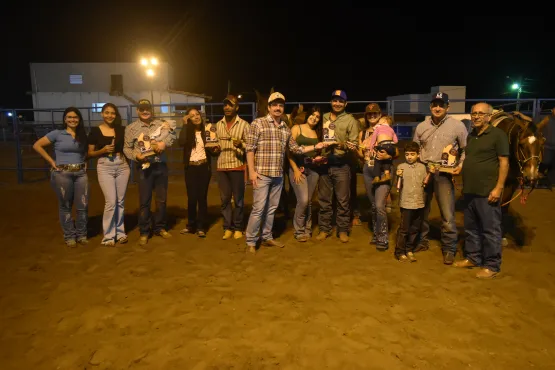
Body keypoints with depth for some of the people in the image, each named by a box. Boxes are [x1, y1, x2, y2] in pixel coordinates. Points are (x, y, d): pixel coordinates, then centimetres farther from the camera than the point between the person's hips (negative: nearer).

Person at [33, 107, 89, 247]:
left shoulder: (83, 135, 11)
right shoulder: (57, 134, -2)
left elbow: (87, 151, 25)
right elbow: (37, 145, -5)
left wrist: (84, 162, 5)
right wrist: (52, 162, -7)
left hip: (81, 173, 3)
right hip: (62, 173, -3)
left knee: (83, 206, 2)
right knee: (65, 206, 6)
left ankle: (82, 235, 17)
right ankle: (69, 236, 16)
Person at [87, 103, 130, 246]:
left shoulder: (121, 130, 7)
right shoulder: (95, 131, 0)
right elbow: (90, 153, 2)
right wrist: (103, 150, -13)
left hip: (122, 166, 3)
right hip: (105, 167, -3)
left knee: (120, 201, 8)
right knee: (111, 201, -8)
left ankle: (120, 232, 19)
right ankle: (108, 235, 4)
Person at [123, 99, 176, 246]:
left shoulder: (160, 124, 8)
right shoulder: (131, 128, 3)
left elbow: (172, 134, 1)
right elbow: (126, 148, 3)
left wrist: (165, 142, -18)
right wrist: (136, 155, -16)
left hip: (161, 166, 3)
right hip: (144, 167, -2)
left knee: (161, 199, 11)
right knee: (144, 201, 2)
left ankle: (160, 228, 26)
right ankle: (144, 232, 13)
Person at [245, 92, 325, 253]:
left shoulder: (286, 128, 13)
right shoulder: (257, 123, -4)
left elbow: (295, 149, 17)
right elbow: (250, 149, -8)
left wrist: (315, 147, 12)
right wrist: (252, 171, -14)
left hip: (278, 175, 6)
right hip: (262, 174, -6)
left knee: (271, 208, 13)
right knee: (258, 208, -4)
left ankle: (267, 237, 26)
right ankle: (251, 241, 7)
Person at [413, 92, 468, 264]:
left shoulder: (457, 125, -2)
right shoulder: (421, 126, 9)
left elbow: (466, 149, 4)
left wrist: (461, 165, -9)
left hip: (443, 174, -4)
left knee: (447, 214, -3)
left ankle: (449, 248, 11)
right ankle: (422, 241, 30)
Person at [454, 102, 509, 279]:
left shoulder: (498, 134, -6)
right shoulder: (471, 136, 15)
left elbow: (504, 163, -10)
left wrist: (498, 188, -16)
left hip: (487, 192, -7)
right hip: (470, 191, 7)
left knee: (490, 230, 0)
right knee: (471, 228, 15)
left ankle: (492, 265, 10)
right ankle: (472, 258, 27)